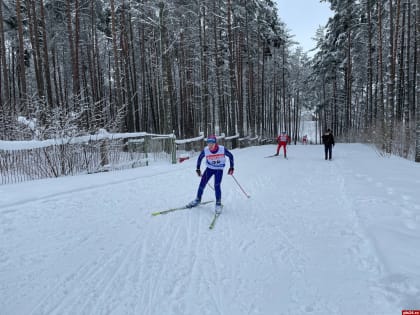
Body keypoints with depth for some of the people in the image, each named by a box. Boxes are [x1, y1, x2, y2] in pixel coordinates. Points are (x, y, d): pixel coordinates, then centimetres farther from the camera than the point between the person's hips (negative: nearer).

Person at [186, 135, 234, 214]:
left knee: (217, 186, -16)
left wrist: (231, 167, -7)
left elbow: (231, 156, -6)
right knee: (202, 184, 0)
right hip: (209, 168, 2)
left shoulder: (222, 149, -23)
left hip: (219, 169, -2)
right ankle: (198, 199, 23)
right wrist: (198, 169, 1)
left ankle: (218, 203, 2)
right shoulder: (205, 150, -19)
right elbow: (200, 158, 1)